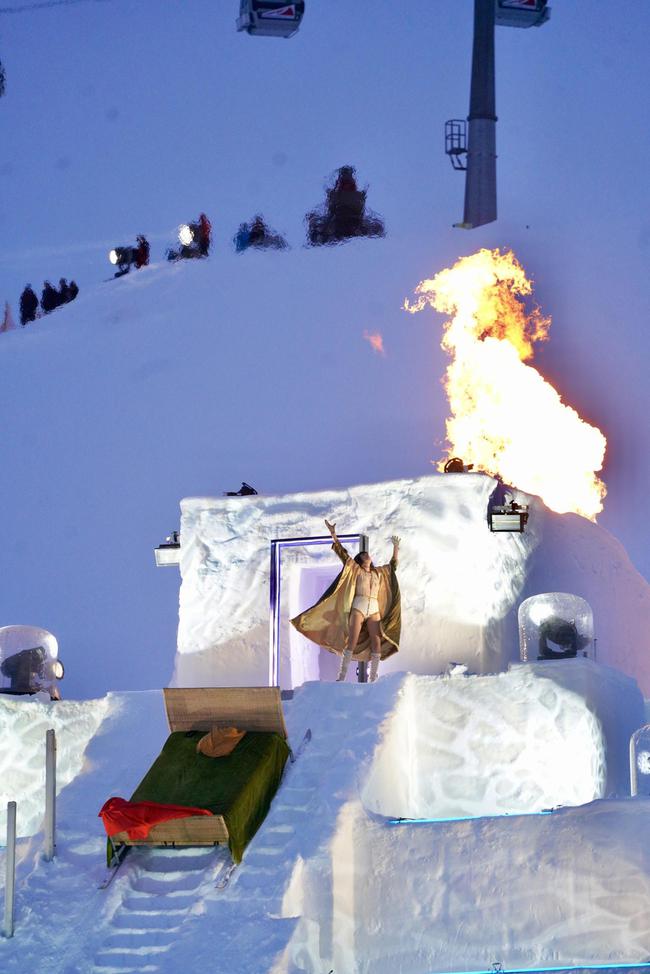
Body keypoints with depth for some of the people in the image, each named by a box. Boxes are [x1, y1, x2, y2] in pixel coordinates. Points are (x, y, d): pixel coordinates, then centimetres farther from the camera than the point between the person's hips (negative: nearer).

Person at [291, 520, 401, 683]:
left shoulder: (378, 573, 21)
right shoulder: (356, 569, 11)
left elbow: (393, 564, 35)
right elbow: (342, 553, 4)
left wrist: (396, 547, 38)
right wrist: (333, 535, -4)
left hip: (375, 609, 4)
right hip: (358, 607, -4)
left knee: (376, 642, -5)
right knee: (352, 641, -13)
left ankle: (374, 678, -3)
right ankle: (342, 676, -16)